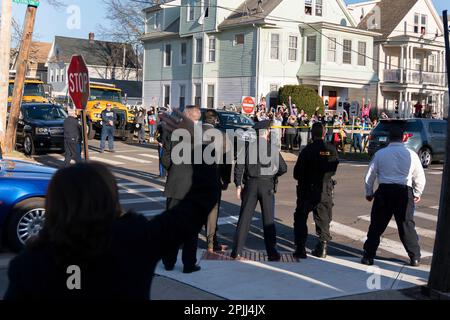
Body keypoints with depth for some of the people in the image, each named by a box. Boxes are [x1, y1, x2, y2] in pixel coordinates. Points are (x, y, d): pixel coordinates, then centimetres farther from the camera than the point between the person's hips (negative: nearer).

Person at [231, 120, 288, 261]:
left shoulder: (248, 145, -2)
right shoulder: (273, 147, -2)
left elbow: (239, 166, -4)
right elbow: (283, 168, 2)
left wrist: (238, 185, 2)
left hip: (251, 183, 1)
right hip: (267, 185, -1)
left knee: (244, 217, 6)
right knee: (268, 220, 6)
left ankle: (237, 251, 7)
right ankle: (272, 253, 8)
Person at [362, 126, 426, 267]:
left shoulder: (380, 154, 0)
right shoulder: (411, 154, 2)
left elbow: (370, 175, 4)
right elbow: (420, 177, 8)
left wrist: (369, 193, 18)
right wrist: (417, 194, 24)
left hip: (384, 192, 0)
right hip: (405, 192, 1)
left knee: (377, 225, 7)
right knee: (407, 225, 11)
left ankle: (368, 256, 10)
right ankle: (415, 258, 16)